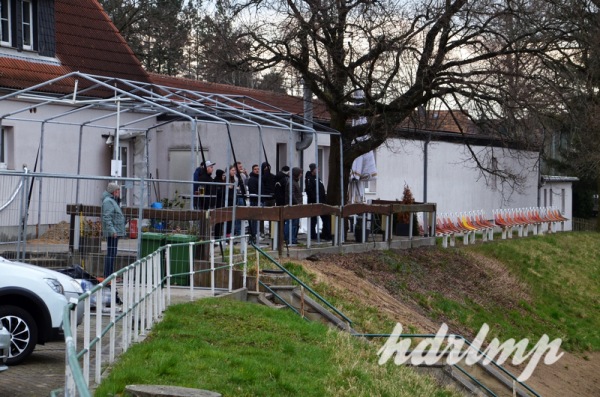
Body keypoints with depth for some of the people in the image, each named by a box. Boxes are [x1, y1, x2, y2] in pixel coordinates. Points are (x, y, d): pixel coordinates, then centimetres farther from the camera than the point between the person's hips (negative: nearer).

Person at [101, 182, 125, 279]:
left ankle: (109, 275, 16)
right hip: (112, 233, -11)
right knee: (111, 254, -11)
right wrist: (112, 230, -27)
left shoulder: (113, 201, 20)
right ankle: (108, 275, -11)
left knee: (112, 254, 12)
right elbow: (107, 217, -22)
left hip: (115, 232, 11)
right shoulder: (108, 201, -13)